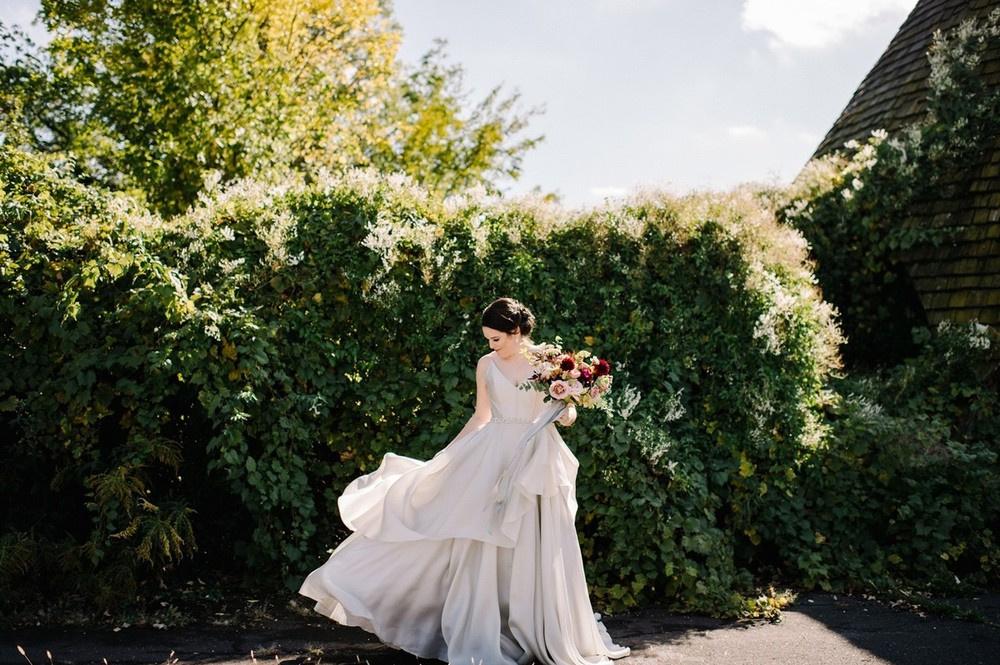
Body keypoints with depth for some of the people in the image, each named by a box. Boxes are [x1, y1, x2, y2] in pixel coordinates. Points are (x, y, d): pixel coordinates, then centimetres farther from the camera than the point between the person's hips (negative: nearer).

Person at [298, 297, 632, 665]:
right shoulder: (486, 365, 4)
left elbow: (566, 409, 4)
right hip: (494, 456, 2)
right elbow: (481, 417, 10)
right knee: (484, 542, 0)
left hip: (537, 459, -1)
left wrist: (567, 414, -19)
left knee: (537, 548, 3)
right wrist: (444, 454, 11)